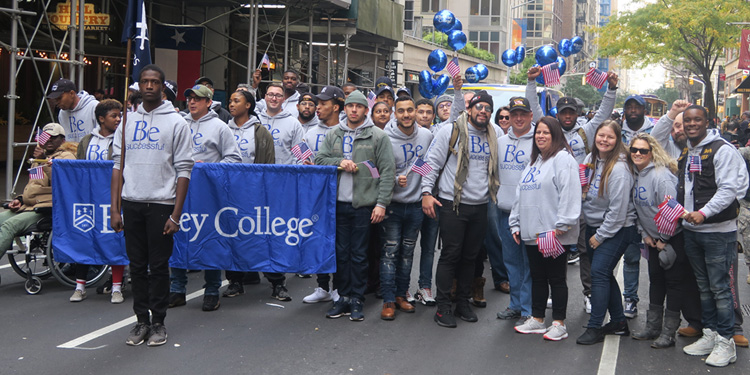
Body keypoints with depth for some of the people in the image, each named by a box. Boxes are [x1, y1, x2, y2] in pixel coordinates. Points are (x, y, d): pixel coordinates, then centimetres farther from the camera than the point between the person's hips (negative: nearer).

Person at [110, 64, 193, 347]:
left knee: (159, 265, 2)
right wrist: (114, 209, 2)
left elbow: (183, 170, -2)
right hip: (131, 204, 3)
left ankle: (158, 322, 12)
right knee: (137, 265, 8)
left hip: (161, 204, -3)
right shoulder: (127, 122, 12)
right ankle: (141, 320, 18)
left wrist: (176, 215, -8)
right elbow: (118, 165, 11)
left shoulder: (176, 122, 2)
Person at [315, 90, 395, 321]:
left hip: (364, 204, -4)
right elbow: (319, 160, 9)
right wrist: (339, 162, -10)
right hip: (338, 204, 4)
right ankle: (343, 298, 18)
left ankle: (357, 300, 11)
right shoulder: (334, 135, 12)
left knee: (359, 255, 2)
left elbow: (387, 172, -4)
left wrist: (382, 203, -11)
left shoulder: (378, 136, 0)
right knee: (341, 253, 8)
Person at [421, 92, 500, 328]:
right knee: (450, 255, -4)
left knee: (470, 256, 10)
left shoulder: (492, 138, 13)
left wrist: (494, 194, 16)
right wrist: (426, 192, -13)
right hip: (453, 204, -5)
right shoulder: (451, 132, -5)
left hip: (480, 206, 5)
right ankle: (443, 307, 2)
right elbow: (432, 162, -6)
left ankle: (463, 303, 20)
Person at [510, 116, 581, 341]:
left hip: (554, 233, -8)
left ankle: (559, 324, 6)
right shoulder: (533, 161, 20)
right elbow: (521, 194, 23)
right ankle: (537, 320, 22)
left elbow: (569, 193, -18)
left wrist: (563, 224, -22)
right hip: (532, 233, 8)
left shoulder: (563, 159, -8)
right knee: (537, 277, 14)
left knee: (556, 278, -1)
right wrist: (515, 223, 18)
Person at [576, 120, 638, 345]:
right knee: (604, 274, 12)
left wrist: (601, 235, -13)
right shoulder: (590, 160, 4)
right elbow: (584, 193, 15)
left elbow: (618, 209, -19)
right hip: (593, 225, 8)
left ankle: (594, 328, -9)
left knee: (599, 272, -14)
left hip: (616, 229, -8)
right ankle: (618, 322, 23)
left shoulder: (619, 168, -19)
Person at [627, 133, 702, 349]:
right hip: (654, 239, 8)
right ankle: (653, 327, 23)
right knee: (655, 280, 14)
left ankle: (668, 332, 2)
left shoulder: (661, 175, -22)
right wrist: (645, 234, 2)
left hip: (673, 238, -8)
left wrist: (664, 241, -15)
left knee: (674, 281, -2)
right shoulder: (634, 174, 2)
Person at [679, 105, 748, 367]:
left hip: (718, 231, -8)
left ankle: (726, 342, 3)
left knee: (720, 288, -5)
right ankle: (710, 335, 23)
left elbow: (728, 189, -18)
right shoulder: (685, 153, 15)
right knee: (703, 286, 13)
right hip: (691, 230, 8)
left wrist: (704, 212, -27)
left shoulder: (722, 150, -10)